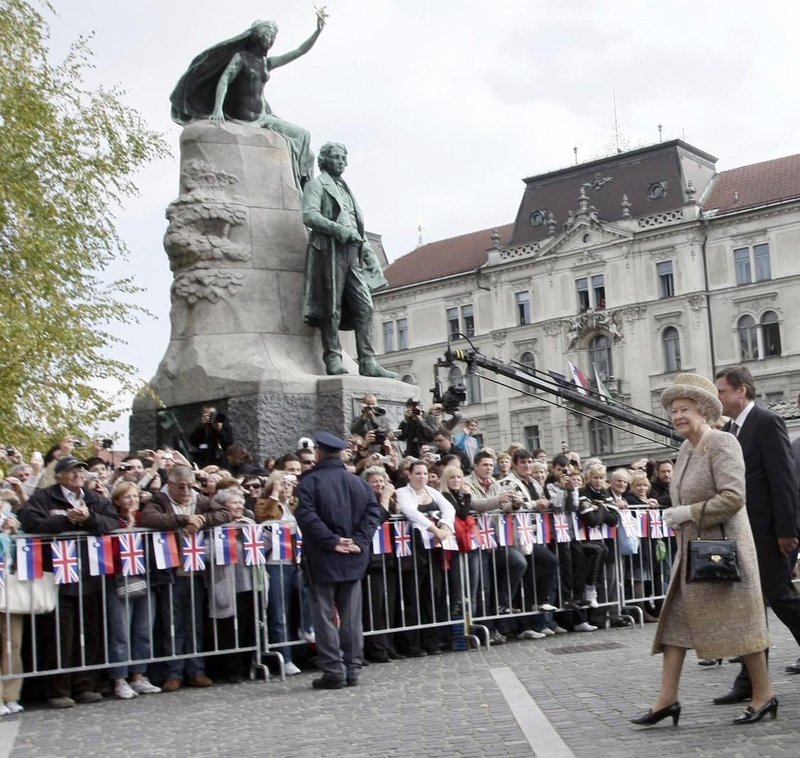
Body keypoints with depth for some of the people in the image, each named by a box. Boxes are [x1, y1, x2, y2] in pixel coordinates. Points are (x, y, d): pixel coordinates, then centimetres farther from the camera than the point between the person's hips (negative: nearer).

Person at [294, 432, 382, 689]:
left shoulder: (309, 482, -8)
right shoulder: (358, 483, 7)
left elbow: (307, 516, -19)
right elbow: (373, 511, 0)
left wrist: (332, 541, -16)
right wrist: (359, 541, -6)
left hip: (323, 560, -4)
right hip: (353, 560, 4)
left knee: (325, 615, 1)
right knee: (351, 615, 10)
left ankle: (333, 671, -1)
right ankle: (352, 669, 11)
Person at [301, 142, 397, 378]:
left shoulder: (345, 189, 30)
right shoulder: (316, 185, 7)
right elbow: (310, 216, -9)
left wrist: (364, 246, 12)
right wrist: (341, 231, -17)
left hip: (352, 253, 7)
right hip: (329, 250, -7)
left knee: (364, 306, -4)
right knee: (332, 308, -7)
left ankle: (368, 363, -8)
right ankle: (333, 359, -4)